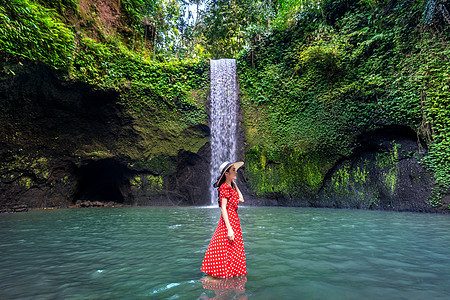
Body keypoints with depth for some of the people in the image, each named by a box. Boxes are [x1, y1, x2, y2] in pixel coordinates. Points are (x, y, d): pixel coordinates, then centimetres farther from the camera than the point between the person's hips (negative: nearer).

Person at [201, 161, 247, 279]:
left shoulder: (231, 187, 15)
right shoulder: (225, 187, -13)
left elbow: (241, 199, 17)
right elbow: (223, 208, -18)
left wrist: (234, 184, 16)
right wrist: (229, 229, -24)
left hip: (234, 221, 10)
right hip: (228, 222, -10)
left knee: (233, 252, 14)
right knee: (222, 252, -5)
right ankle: (210, 277, 5)